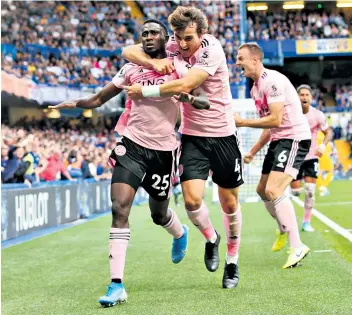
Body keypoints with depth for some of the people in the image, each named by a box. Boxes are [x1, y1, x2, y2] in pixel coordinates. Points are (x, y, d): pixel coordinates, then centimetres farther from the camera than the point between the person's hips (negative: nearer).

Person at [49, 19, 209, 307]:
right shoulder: (131, 68, 5)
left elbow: (205, 102, -6)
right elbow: (99, 99, 9)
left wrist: (189, 97, -28)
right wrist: (75, 103, -11)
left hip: (163, 150, -1)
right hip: (132, 145, 1)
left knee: (159, 214, 16)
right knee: (119, 208, -16)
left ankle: (180, 234, 56)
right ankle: (117, 285, -17)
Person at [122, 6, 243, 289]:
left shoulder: (212, 50, -20)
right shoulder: (172, 47, -5)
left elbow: (184, 85, -30)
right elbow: (128, 52, -2)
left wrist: (143, 91, -23)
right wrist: (153, 62, -21)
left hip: (223, 135, -3)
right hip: (192, 136, 3)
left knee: (229, 203, 6)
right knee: (192, 199, -13)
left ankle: (232, 261, 27)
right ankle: (211, 239, 20)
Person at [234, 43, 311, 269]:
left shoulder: (272, 81, -18)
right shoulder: (256, 88, 13)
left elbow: (275, 119, -24)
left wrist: (242, 122, -18)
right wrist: (254, 151, 18)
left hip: (295, 138, -10)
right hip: (278, 140, 10)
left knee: (273, 190, -22)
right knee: (263, 190, 18)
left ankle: (297, 246, -19)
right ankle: (284, 230, 40)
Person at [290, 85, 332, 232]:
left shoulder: (318, 115, -10)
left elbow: (328, 132, 2)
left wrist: (323, 145, -17)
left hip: (312, 157, 0)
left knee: (310, 191, -10)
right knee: (295, 191, -2)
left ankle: (306, 222, 5)